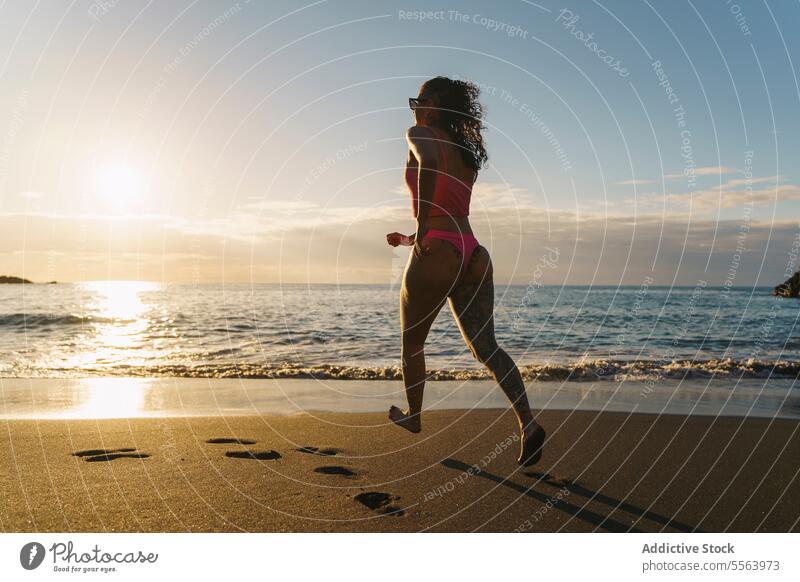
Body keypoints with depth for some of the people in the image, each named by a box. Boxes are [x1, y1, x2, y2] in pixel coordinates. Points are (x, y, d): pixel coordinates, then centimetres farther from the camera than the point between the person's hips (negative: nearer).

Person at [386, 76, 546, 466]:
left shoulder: (420, 134, 0)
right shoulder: (467, 154, 22)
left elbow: (429, 161, -27)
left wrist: (422, 226, -20)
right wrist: (409, 238, 33)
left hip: (436, 255, -7)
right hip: (474, 255, 7)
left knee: (412, 342, 15)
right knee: (485, 346, 2)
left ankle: (413, 416, 33)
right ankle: (527, 422, -14)